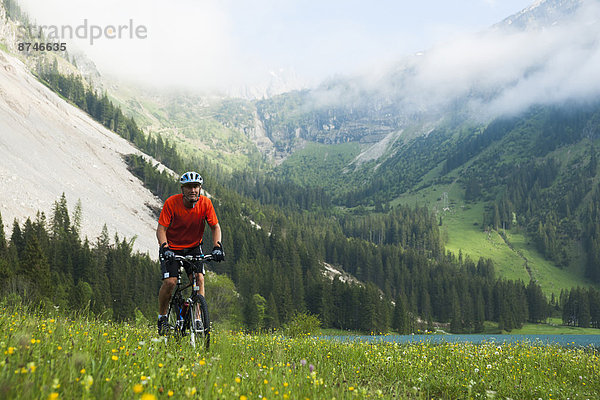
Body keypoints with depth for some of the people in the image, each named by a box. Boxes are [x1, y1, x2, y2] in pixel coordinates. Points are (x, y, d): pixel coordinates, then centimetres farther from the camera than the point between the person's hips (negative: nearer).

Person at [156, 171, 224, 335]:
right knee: (170, 282, -17)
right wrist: (164, 247, -36)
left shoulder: (205, 203, -15)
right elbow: (161, 229, -21)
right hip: (171, 247, -2)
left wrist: (217, 246, -24)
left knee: (199, 278, -17)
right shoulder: (172, 202, -22)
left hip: (193, 247, 2)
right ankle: (162, 316, 7)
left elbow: (215, 226, -8)